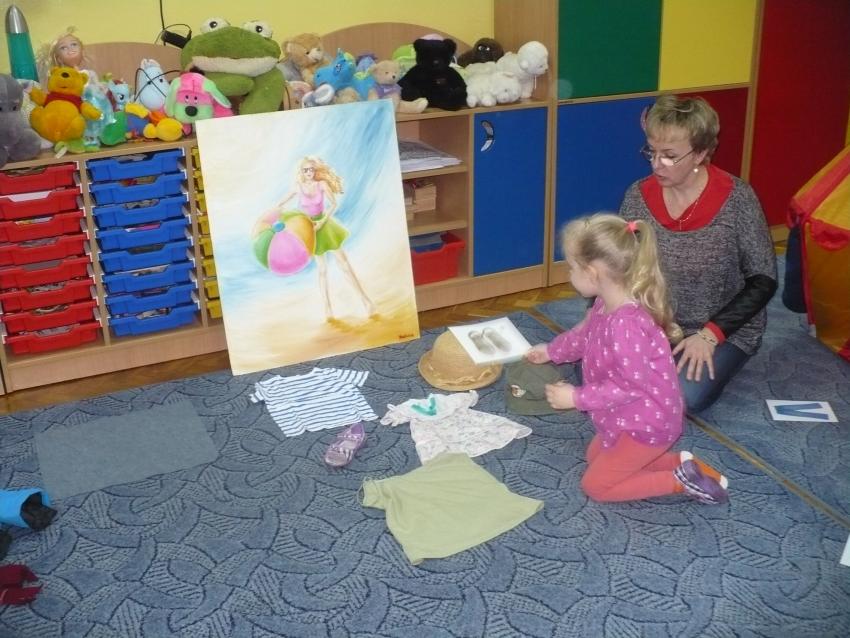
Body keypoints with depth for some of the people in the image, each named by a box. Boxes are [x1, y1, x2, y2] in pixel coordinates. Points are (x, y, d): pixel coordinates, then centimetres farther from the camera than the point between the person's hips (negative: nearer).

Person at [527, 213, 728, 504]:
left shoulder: (626, 325, -36)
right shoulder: (606, 305, -5)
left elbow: (632, 386, -30)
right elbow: (583, 334, 18)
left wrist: (576, 397, -23)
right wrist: (551, 351, 31)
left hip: (647, 424, -10)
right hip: (632, 417, 10)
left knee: (595, 485, 3)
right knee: (595, 457, 26)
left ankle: (680, 481, 1)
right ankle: (681, 464, 16)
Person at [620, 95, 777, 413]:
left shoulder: (736, 199, -17)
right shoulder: (638, 195, -7)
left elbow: (763, 281, -12)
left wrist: (710, 334, -20)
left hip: (724, 329, -3)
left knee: (683, 396, -29)